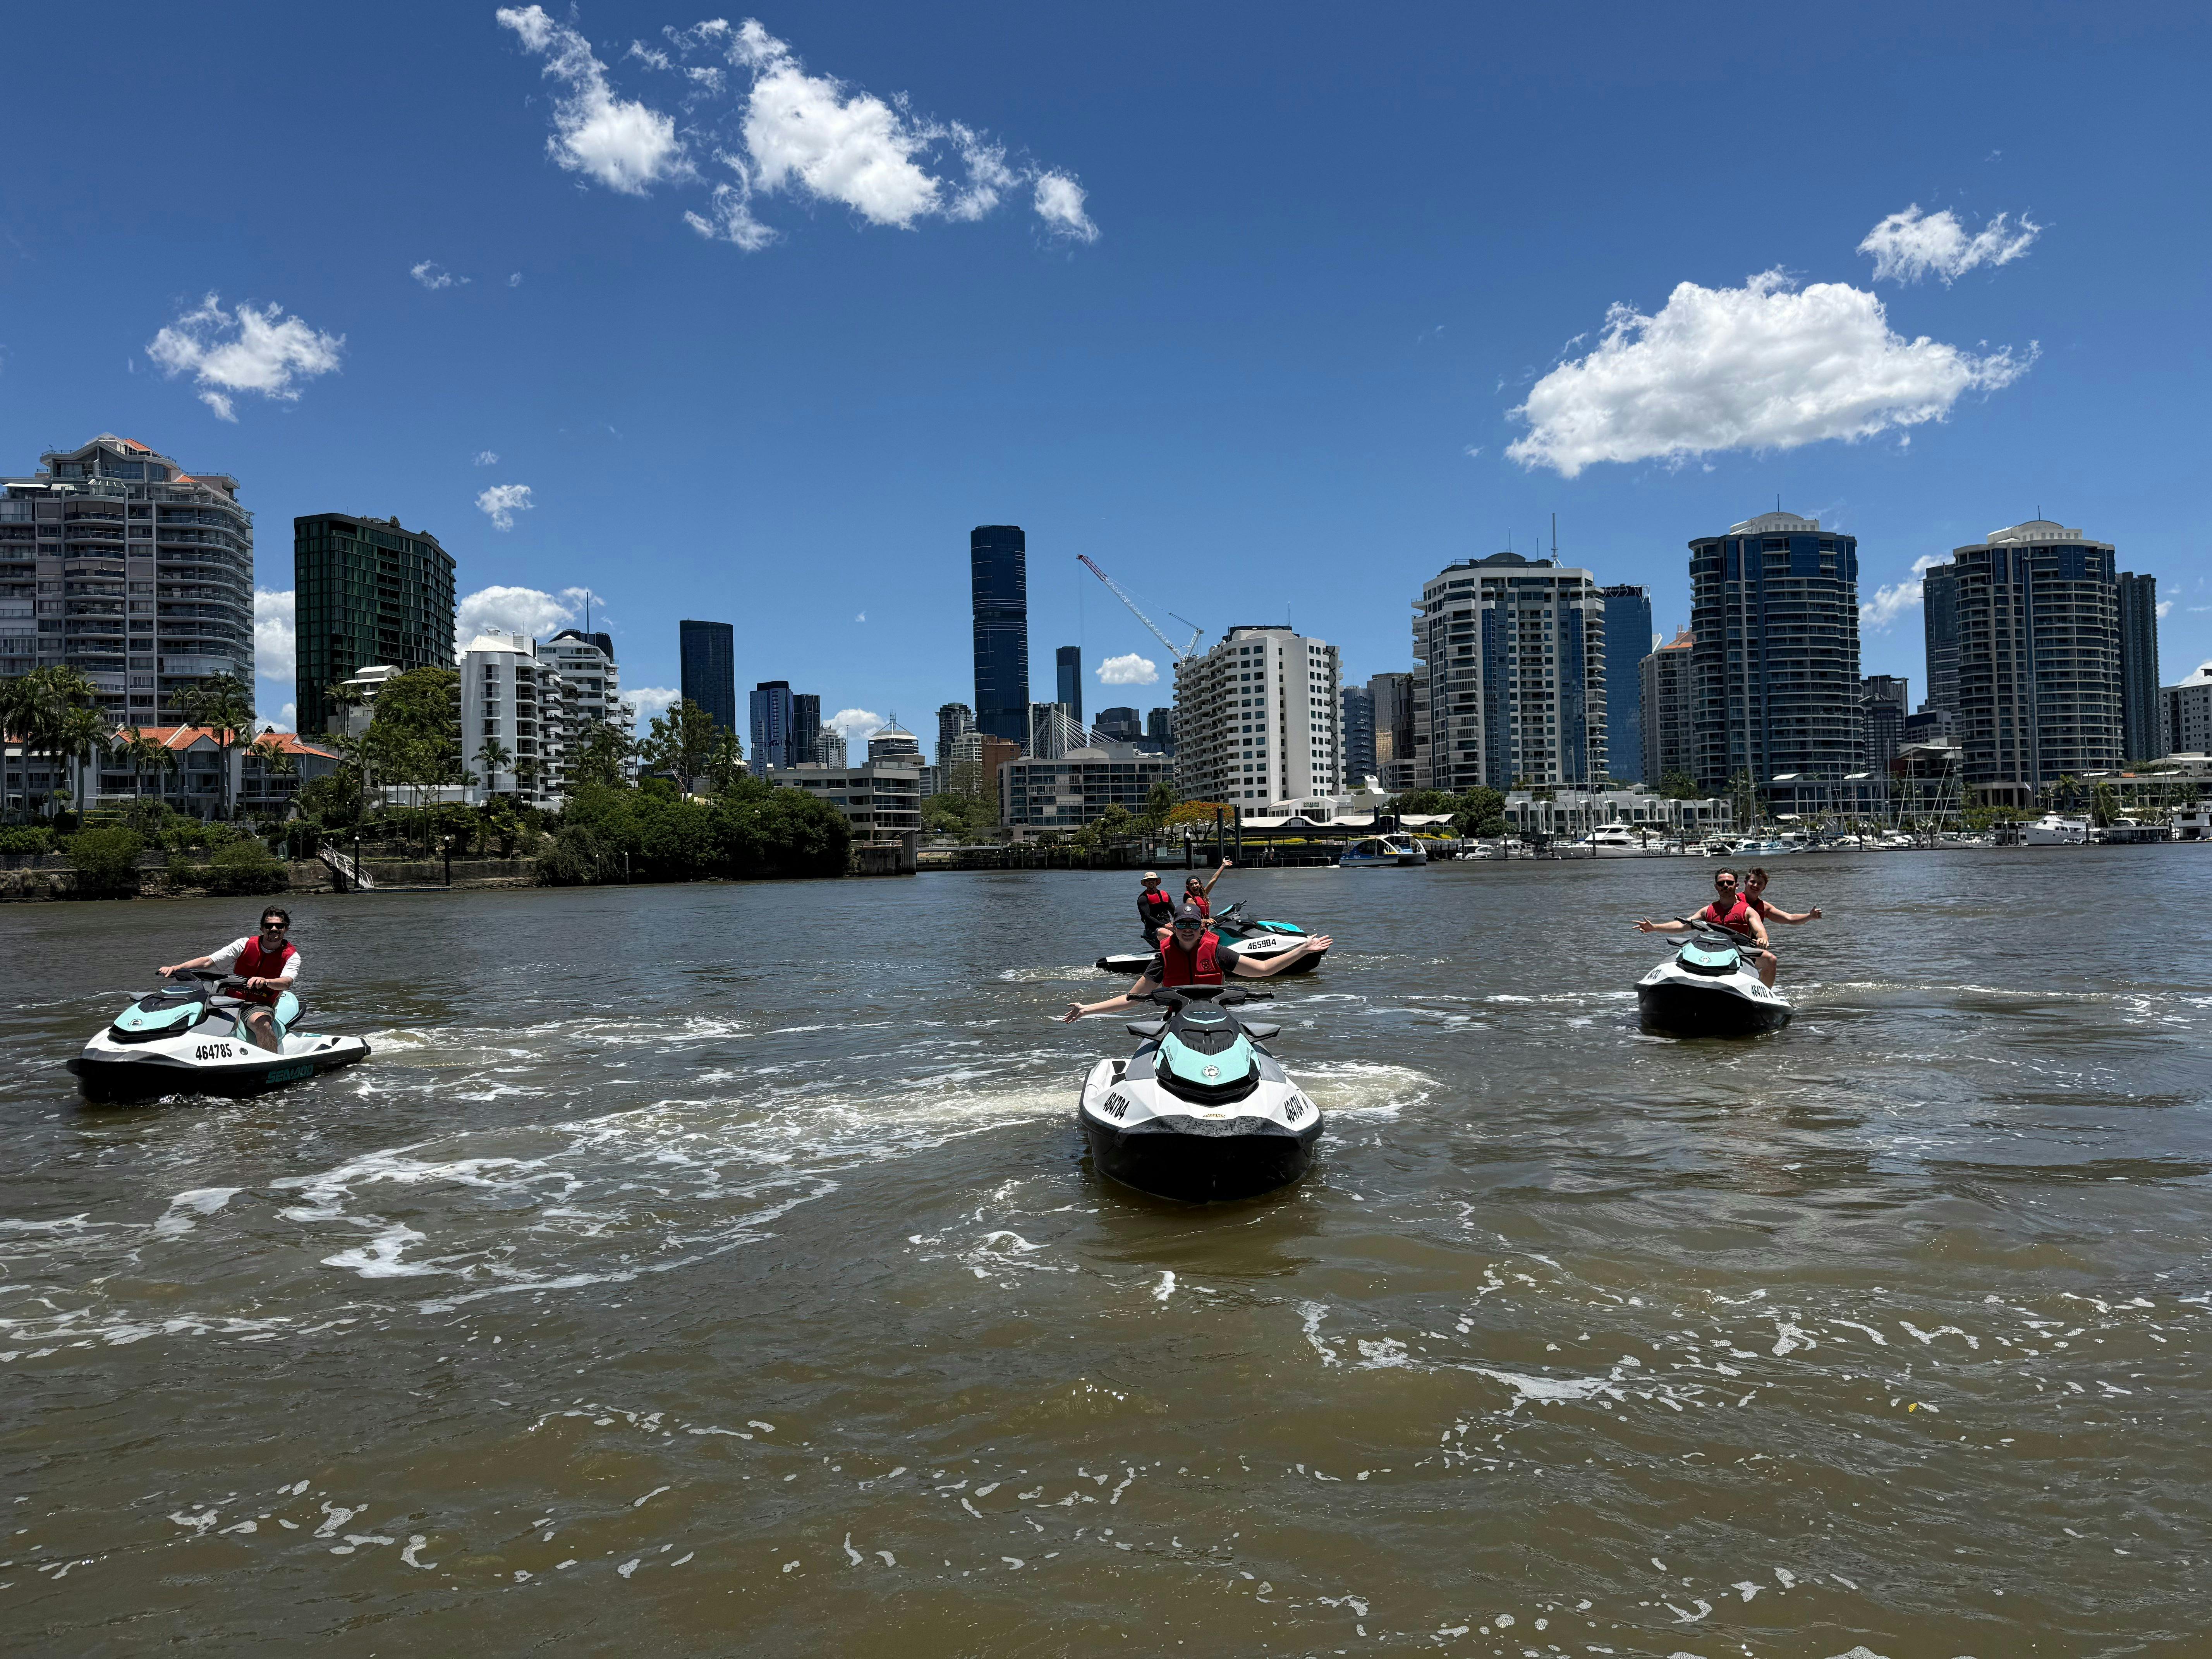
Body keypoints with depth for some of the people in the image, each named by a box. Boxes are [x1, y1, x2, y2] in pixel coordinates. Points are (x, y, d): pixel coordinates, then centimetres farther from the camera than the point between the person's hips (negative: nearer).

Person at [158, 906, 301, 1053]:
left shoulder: (291, 956, -1)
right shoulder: (245, 944, 5)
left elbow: (287, 982, -21)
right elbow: (208, 961, 3)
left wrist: (265, 981, -43)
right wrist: (176, 967, -12)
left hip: (261, 1006, -4)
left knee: (262, 1024, -38)